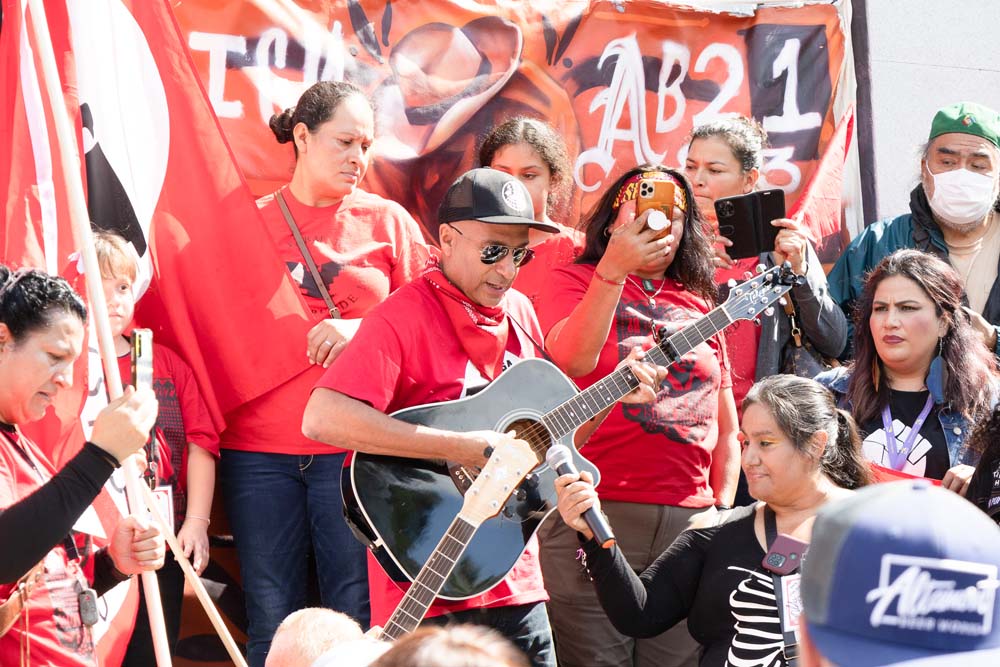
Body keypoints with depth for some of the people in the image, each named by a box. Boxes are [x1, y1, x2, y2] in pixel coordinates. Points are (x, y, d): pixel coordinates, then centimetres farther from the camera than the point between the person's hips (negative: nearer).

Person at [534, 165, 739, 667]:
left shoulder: (699, 306, 19)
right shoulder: (575, 282, 7)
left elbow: (726, 427, 20)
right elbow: (572, 360, -14)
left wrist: (723, 509, 10)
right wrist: (614, 268, -20)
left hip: (689, 517, 4)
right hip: (596, 512, -4)